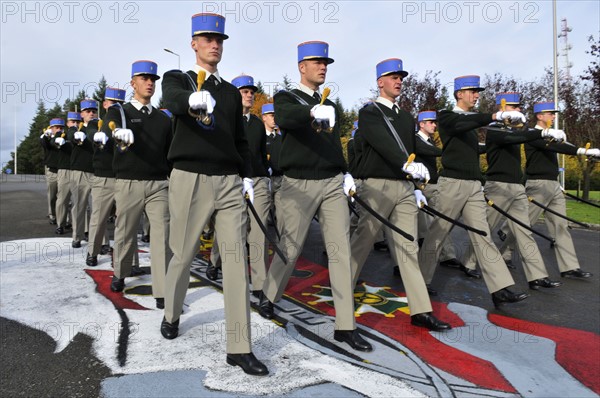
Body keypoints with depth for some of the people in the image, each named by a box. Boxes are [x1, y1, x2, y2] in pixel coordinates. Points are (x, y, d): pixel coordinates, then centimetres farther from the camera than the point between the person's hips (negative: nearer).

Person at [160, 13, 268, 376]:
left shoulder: (232, 92, 19)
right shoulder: (177, 79, 8)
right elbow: (173, 100, -17)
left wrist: (247, 175, 6)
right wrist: (194, 98, -40)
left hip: (229, 182, 3)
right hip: (191, 179, -2)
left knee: (237, 259, -6)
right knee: (183, 255, 9)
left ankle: (240, 348, -2)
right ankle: (172, 315, 39)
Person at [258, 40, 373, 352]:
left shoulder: (330, 106, 20)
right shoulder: (286, 98, 4)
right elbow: (283, 118, -21)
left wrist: (346, 174, 7)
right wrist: (313, 113, -40)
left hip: (332, 184, 5)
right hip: (299, 184, -4)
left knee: (341, 250, -2)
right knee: (290, 248, 5)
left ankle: (345, 326, 3)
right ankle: (268, 296, 33)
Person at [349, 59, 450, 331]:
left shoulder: (406, 118, 20)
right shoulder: (369, 112, -1)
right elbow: (383, 143, -20)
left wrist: (417, 187, 16)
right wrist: (406, 164, -35)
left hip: (404, 188, 6)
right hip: (377, 186, -6)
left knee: (408, 247, 3)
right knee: (361, 243, 3)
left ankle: (421, 311, 5)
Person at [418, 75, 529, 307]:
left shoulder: (471, 122, 20)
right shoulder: (447, 117, -3)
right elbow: (462, 124, -26)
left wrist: (480, 180, 21)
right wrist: (497, 115, -36)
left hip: (474, 185, 7)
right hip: (453, 183, -7)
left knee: (482, 236, 1)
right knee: (437, 234, 2)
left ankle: (500, 290, -1)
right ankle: (420, 280, 17)